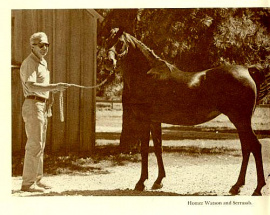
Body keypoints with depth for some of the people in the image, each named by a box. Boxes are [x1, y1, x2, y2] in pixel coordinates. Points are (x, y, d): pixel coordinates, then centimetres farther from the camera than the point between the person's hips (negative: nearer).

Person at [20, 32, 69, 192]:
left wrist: (55, 89, 10)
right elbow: (31, 86, -27)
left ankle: (37, 179, 19)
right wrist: (54, 87, -33)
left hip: (42, 107, 10)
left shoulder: (43, 63, 18)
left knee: (40, 145, 13)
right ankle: (28, 183, -11)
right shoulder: (29, 63, -12)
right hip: (33, 105, -10)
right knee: (35, 145, -12)